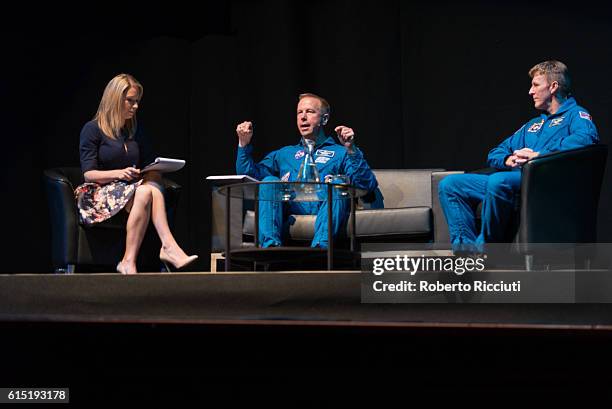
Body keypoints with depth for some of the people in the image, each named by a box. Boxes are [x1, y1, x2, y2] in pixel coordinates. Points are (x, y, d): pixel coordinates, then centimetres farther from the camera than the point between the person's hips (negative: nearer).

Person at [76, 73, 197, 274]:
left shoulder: (135, 132, 19)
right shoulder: (92, 129, 1)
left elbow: (150, 168, 19)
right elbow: (89, 174, -7)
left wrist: (154, 173, -7)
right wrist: (119, 173, -24)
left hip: (132, 188, 5)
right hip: (98, 194, -5)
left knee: (153, 188, -33)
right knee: (145, 192, -35)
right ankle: (169, 247, -43)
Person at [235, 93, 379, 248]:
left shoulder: (339, 152, 22)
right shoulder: (284, 154, 33)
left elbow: (368, 184, 5)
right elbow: (249, 174, 22)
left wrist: (351, 150, -7)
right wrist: (244, 145, 10)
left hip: (327, 205, -2)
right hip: (291, 206, 2)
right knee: (269, 181, -24)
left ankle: (320, 246, -51)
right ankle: (270, 245, -41)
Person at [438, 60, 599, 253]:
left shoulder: (576, 114, 9)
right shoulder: (532, 125, 33)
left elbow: (586, 137, -17)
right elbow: (494, 154, 30)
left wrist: (539, 155, -18)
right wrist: (508, 160, 3)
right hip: (513, 177, 8)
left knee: (498, 181, -39)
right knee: (449, 185, -5)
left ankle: (485, 248, -25)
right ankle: (466, 245, -21)